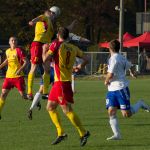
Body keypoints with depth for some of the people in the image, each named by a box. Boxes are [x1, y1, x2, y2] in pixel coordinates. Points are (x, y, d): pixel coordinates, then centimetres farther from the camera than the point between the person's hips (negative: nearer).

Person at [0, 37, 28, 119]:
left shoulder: (18, 51, -10)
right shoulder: (7, 51, 9)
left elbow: (25, 62, -13)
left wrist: (20, 69, -25)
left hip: (18, 76, -5)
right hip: (8, 76, 5)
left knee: (23, 95, -2)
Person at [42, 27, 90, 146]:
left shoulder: (56, 44, -9)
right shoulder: (74, 48, 9)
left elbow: (45, 59, -14)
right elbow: (86, 59, 11)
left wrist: (44, 50, 6)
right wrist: (80, 67, 31)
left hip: (61, 82, -8)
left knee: (67, 109, -8)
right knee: (50, 107, 16)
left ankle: (83, 133, -9)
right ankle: (61, 133, 15)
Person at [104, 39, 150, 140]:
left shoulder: (114, 58, -16)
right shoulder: (122, 58, 12)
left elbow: (110, 75, -24)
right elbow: (130, 66, 30)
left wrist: (106, 81, -2)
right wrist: (132, 72, 52)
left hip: (121, 88, -9)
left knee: (127, 114, -6)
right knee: (111, 112, -2)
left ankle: (140, 104, 16)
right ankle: (117, 134, -2)